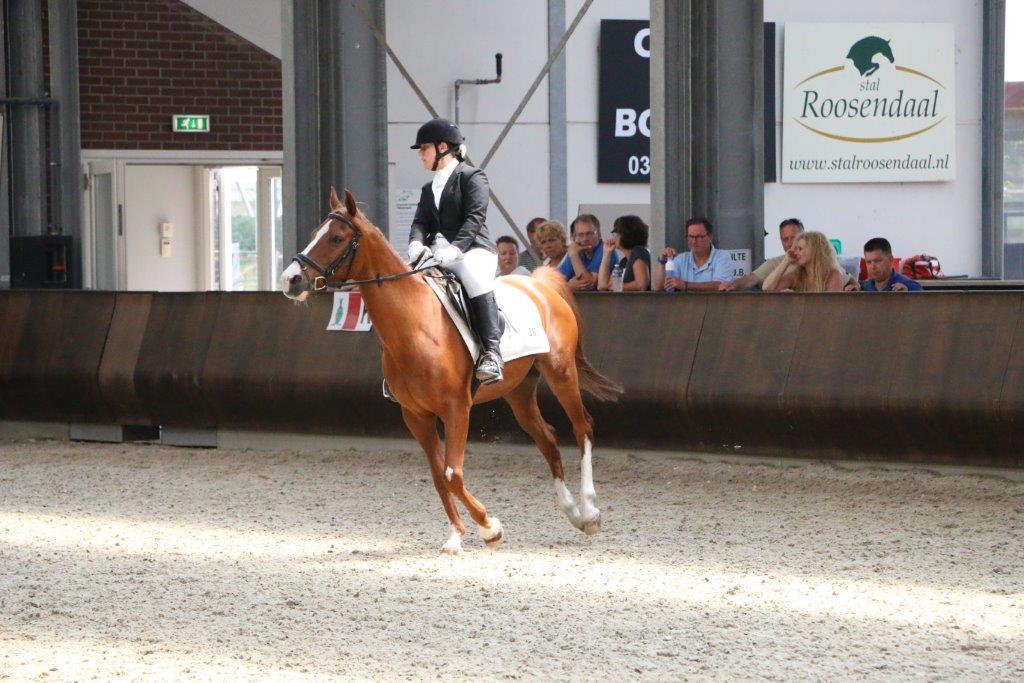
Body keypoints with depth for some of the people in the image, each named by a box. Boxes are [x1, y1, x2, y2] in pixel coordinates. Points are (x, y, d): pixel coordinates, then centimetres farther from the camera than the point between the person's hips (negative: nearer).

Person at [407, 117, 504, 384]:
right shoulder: (429, 189, 24)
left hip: (473, 249, -8)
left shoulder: (471, 177, 1)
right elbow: (420, 222, 10)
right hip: (437, 254, 8)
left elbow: (475, 217, -13)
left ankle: (491, 352, -45)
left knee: (473, 274, -39)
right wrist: (416, 244, -15)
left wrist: (455, 248, -28)